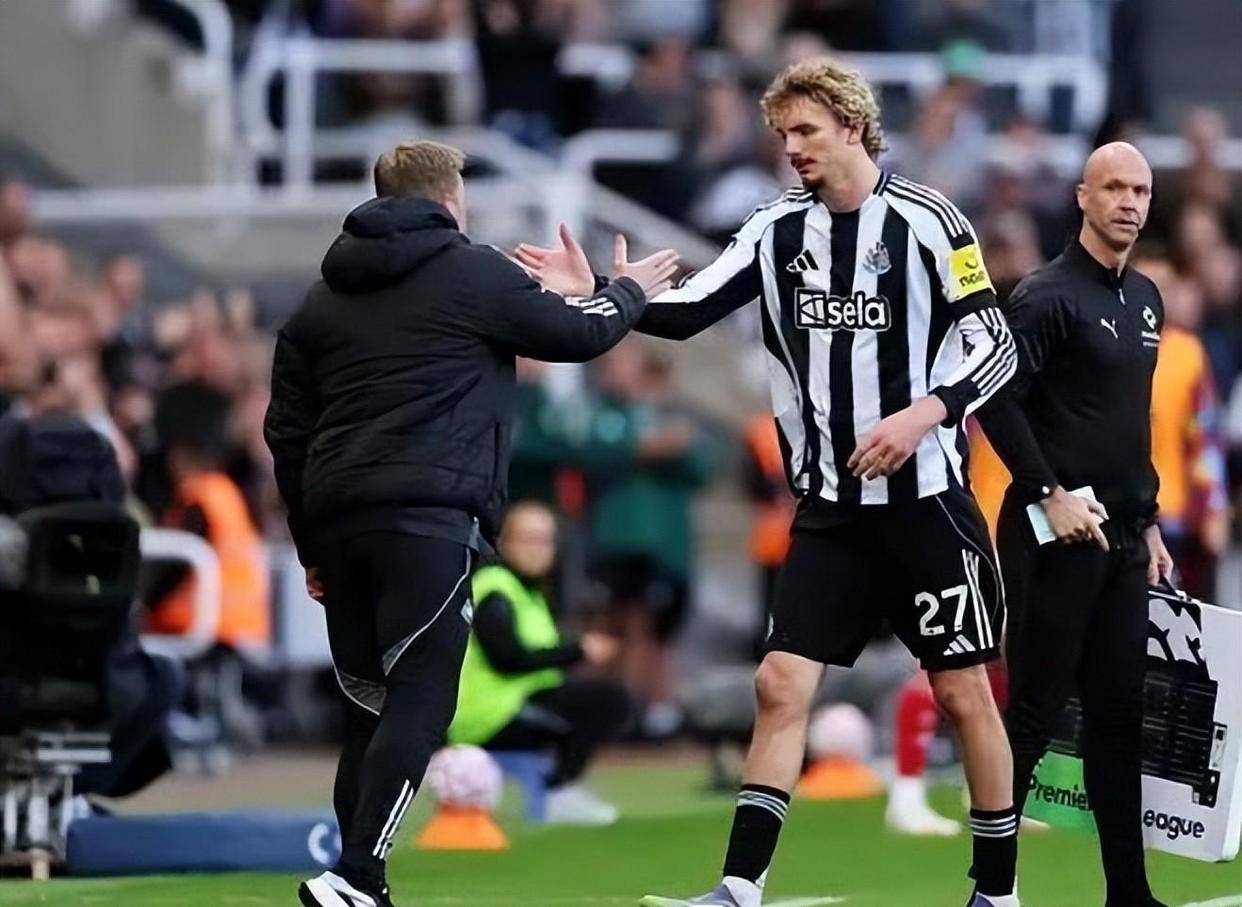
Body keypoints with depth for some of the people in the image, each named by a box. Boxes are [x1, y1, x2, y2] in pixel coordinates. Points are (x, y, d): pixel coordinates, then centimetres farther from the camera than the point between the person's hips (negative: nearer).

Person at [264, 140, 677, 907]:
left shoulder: (325, 297, 19)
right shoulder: (473, 273, 2)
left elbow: (287, 430, 19)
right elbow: (577, 333, 11)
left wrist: (311, 545, 24)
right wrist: (629, 293, 32)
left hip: (339, 519, 7)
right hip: (429, 518, -7)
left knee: (372, 709, 13)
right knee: (418, 704, -9)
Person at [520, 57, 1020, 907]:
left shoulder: (924, 221, -9)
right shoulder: (780, 229, 4)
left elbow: (995, 346, -9)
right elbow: (685, 312, 3)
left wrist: (923, 414, -23)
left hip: (926, 501, -4)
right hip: (830, 508, 4)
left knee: (963, 691, 2)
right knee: (782, 683, -4)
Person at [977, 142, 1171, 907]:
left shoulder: (1146, 300, 14)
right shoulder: (1048, 296, -10)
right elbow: (996, 400, -18)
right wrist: (1050, 494, -19)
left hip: (1122, 538, 7)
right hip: (1057, 534, -7)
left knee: (1120, 714, 9)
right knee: (1037, 712, -6)